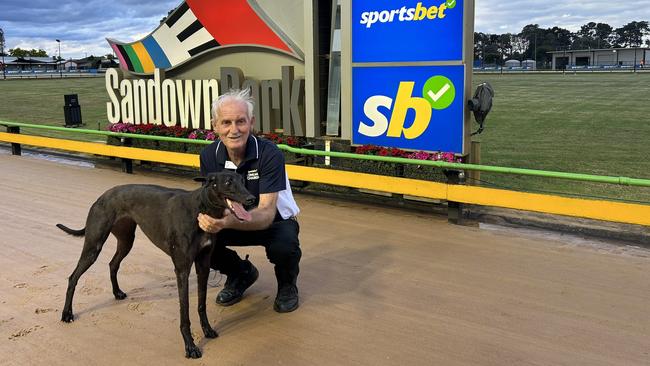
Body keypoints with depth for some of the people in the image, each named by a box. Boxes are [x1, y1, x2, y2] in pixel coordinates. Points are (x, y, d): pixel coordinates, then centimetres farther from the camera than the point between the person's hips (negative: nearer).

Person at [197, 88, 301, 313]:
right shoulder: (209, 155, -14)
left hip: (275, 221, -4)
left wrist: (229, 222, -55)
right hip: (230, 221, 4)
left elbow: (266, 213, -35)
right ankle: (241, 273, 11)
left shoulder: (269, 154, -28)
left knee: (284, 246, -37)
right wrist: (206, 216, -38)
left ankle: (287, 283, 3)